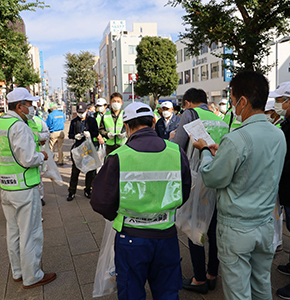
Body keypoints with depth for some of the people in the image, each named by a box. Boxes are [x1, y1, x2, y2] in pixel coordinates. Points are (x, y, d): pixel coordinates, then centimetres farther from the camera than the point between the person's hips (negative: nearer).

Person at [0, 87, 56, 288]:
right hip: (24, 187, -9)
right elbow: (28, 159, -22)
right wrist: (42, 156, -4)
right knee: (30, 234, 4)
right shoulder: (20, 126, -18)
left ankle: (18, 272, 33)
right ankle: (32, 277, 17)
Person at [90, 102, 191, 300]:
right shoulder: (177, 152, -7)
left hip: (131, 237, -2)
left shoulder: (118, 157, -17)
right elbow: (184, 194, 5)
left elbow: (101, 202, -10)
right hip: (166, 236, 3)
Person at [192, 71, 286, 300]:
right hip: (266, 224, 7)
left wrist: (205, 151, 1)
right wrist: (221, 151, 13)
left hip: (237, 229, -7)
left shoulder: (236, 140, -24)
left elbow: (212, 179, -14)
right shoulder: (279, 135, 0)